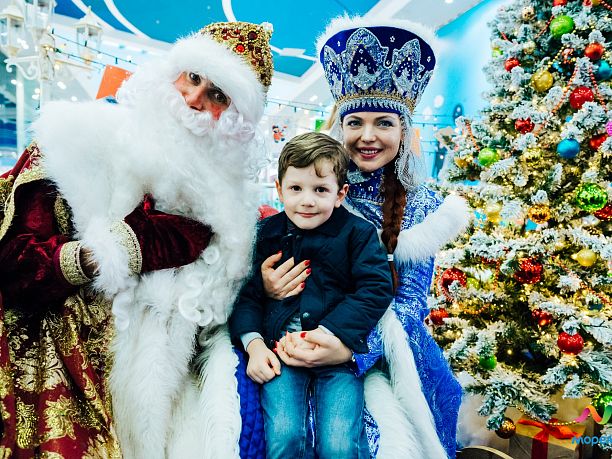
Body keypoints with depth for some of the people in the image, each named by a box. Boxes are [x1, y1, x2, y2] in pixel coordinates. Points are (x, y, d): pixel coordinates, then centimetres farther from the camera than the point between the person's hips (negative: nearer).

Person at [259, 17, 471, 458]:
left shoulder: (421, 205, 0)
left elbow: (411, 302, -7)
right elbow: (272, 265, 5)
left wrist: (352, 349, -25)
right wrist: (266, 286, -20)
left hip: (383, 350, 1)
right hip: (305, 337, 0)